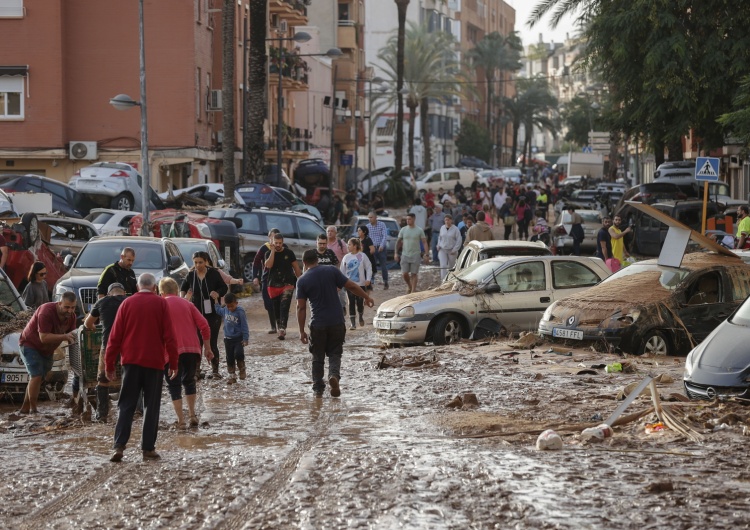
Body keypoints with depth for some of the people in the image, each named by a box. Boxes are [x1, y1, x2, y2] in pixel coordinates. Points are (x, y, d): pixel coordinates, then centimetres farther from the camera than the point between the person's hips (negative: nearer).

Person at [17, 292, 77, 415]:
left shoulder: (71, 316, -9)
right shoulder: (46, 312, -32)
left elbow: (70, 336, -5)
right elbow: (44, 338, -35)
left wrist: (72, 339, -29)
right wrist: (64, 336, -41)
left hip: (47, 350, 7)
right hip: (30, 345, -7)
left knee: (36, 378, 9)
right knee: (36, 376, -18)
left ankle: (24, 408, 16)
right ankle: (33, 409, -14)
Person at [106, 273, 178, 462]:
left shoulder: (127, 303, 4)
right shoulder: (161, 304, 0)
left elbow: (115, 336, 3)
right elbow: (169, 336, -3)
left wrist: (109, 364, 8)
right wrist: (173, 363, 3)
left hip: (131, 361, 1)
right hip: (154, 362, -1)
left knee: (126, 406, 4)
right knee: (151, 407, 6)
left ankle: (119, 446, -8)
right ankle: (148, 448, 3)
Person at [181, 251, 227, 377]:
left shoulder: (213, 273, -7)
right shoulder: (191, 275, -1)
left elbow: (224, 288, 2)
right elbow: (183, 288, 15)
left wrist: (218, 293, -19)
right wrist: (182, 298, -5)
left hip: (213, 313, -2)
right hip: (196, 313, 2)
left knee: (212, 343, 0)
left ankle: (215, 370, 11)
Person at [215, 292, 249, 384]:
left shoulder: (240, 312, -14)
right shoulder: (225, 310, 2)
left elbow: (244, 326, -13)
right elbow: (219, 311, 27)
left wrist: (245, 339, -15)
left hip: (238, 338, -5)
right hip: (228, 338, 5)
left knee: (238, 354, -22)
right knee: (229, 358, 8)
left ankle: (242, 369, 4)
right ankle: (231, 376, 17)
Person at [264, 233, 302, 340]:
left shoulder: (289, 253, 3)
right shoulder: (269, 254, 4)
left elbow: (296, 267, 9)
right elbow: (268, 265, -15)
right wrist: (273, 251, -14)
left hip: (287, 284, -2)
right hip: (273, 285, 2)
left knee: (284, 307, -16)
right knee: (276, 309, 9)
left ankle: (282, 329, -25)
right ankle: (280, 328, 23)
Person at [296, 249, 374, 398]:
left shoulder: (302, 281, -4)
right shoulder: (331, 271, -3)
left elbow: (301, 308, -5)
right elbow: (351, 286, -1)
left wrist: (302, 331, -1)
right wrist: (367, 298, 14)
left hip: (318, 324, -1)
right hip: (337, 322, 1)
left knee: (318, 358, 13)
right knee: (335, 353, 12)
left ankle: (318, 389, 16)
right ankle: (334, 375, -15)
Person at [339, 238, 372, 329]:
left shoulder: (362, 256, -4)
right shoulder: (346, 257, 3)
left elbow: (368, 268, 0)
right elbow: (342, 271, 7)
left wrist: (368, 279, -11)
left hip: (361, 284, -2)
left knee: (360, 302, 2)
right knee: (351, 303, -1)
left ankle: (361, 317, 31)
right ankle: (353, 323, 2)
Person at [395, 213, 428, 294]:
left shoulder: (419, 230, -2)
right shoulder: (403, 230, 4)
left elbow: (424, 242, -1)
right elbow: (398, 242, 9)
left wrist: (426, 254, -9)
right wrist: (396, 253, 2)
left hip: (415, 255, -2)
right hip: (405, 255, 2)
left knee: (414, 274, -1)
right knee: (404, 273, -2)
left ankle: (413, 290, 6)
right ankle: (409, 286, 24)